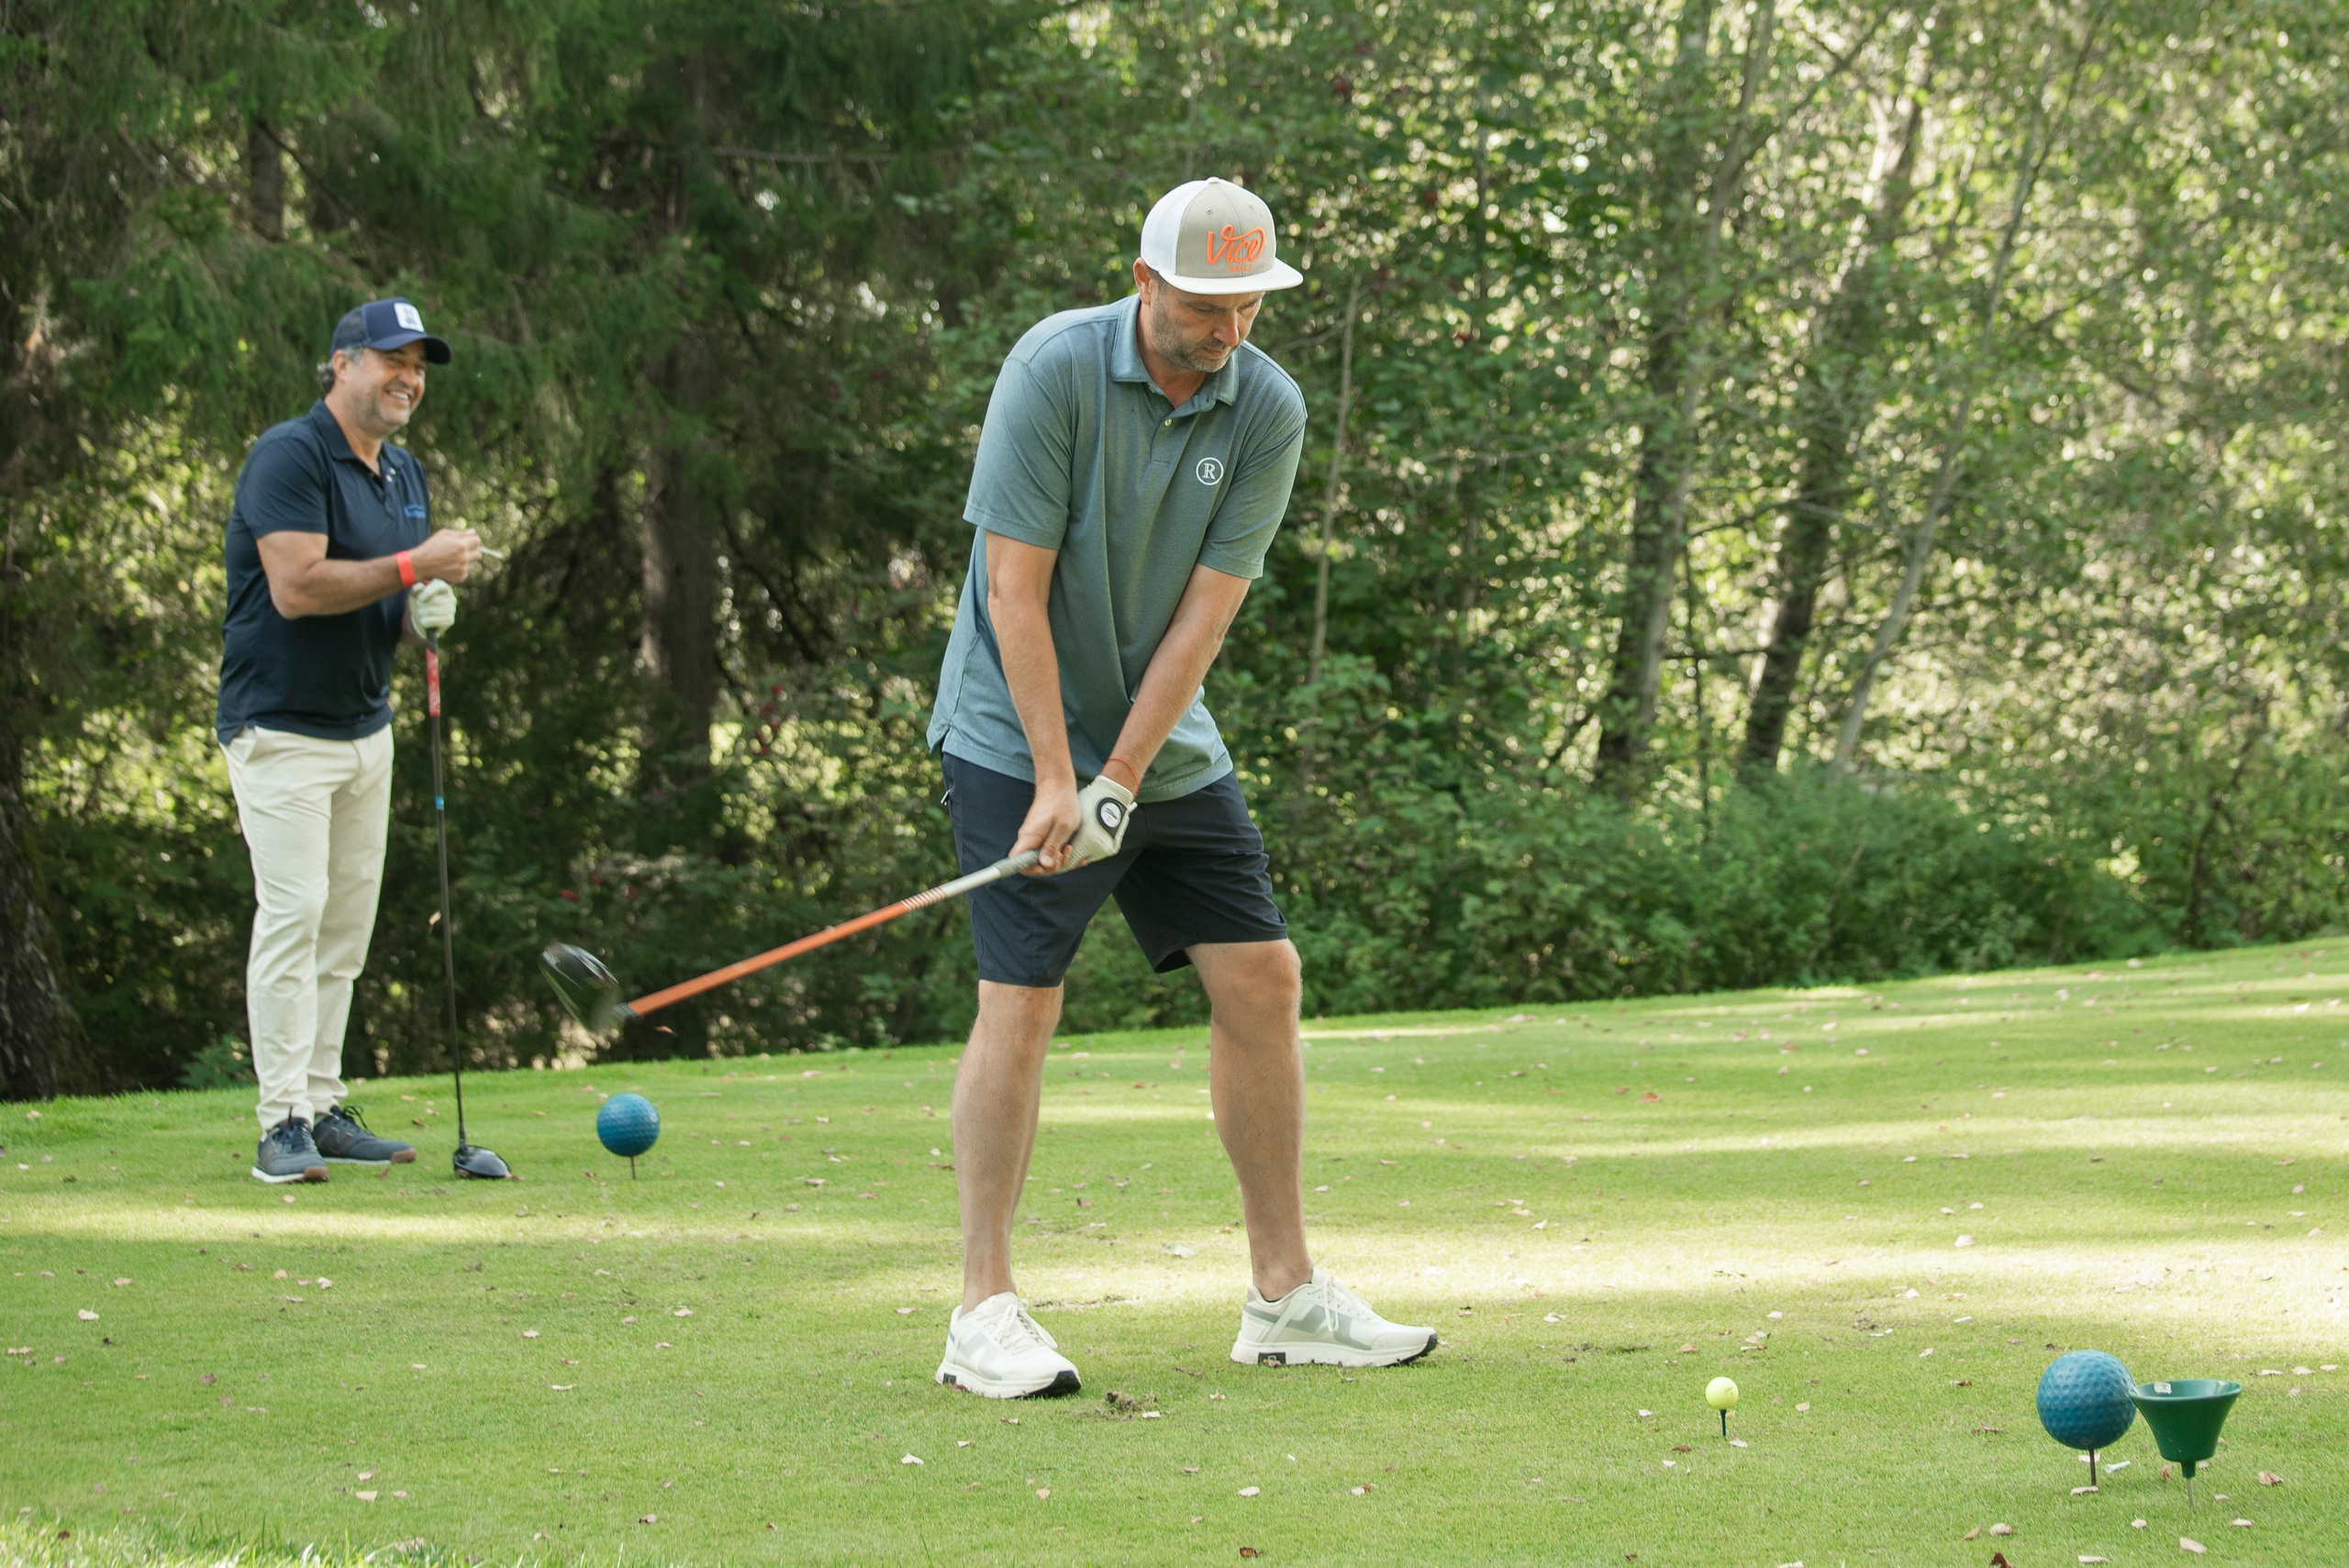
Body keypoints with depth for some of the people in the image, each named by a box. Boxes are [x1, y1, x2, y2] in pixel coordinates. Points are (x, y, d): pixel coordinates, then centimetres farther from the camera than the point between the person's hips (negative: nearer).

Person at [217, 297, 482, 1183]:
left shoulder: (404, 473, 13)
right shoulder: (289, 456, -14)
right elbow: (298, 587, -23)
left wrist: (427, 612, -2)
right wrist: (413, 567, -23)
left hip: (366, 728, 8)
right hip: (281, 730, -8)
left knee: (346, 924, 7)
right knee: (293, 912, -13)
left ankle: (324, 1109, 12)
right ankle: (282, 1125, -11)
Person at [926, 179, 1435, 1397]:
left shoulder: (1268, 410, -5)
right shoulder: (1053, 370, -17)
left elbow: (1205, 610, -8)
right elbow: (1014, 585, -17)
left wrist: (1119, 782, -14)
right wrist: (1055, 779, -20)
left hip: (1170, 748, 5)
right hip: (1021, 738, -5)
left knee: (1260, 977, 0)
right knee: (1021, 1002, -11)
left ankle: (1283, 1294, 9)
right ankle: (984, 1313, -6)